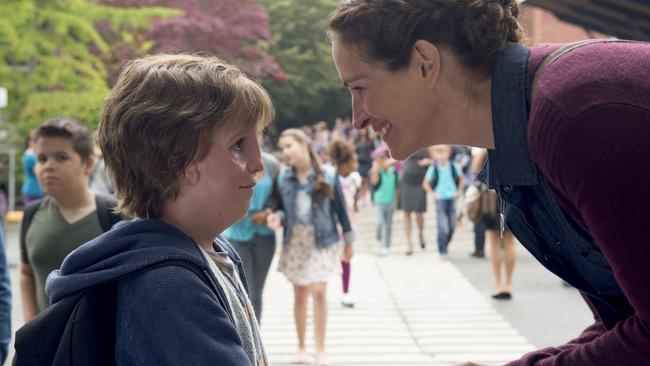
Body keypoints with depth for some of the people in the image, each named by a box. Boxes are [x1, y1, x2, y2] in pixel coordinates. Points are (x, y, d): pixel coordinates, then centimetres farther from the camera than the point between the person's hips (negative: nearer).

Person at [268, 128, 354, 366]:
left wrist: (348, 240, 3)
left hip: (322, 241, -2)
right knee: (300, 295, 7)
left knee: (319, 292, -10)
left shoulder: (328, 175, -5)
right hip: (295, 242, 2)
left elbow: (340, 208, 0)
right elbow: (282, 208, 8)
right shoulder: (283, 178, 1)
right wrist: (277, 218, -15)